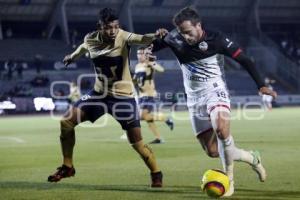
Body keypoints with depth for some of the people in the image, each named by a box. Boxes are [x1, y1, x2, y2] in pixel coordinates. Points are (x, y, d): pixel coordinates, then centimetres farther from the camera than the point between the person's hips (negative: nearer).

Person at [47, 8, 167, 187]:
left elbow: (141, 39, -41)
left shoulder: (123, 37, -21)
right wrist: (72, 57, 39)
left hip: (123, 96, -4)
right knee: (67, 122, -3)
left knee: (137, 143, -7)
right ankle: (67, 167, 14)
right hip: (99, 93, 5)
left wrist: (154, 36, -64)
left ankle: (157, 175, 17)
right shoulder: (90, 39, -7)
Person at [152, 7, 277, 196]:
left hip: (215, 91, -5)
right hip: (194, 98, 5)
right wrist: (158, 37, -14)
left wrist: (261, 85, -17)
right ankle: (251, 158, 27)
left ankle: (229, 180, -23)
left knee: (221, 128, -36)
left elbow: (245, 60, -8)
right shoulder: (174, 39, -4)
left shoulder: (216, 39, -13)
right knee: (212, 151, 1)